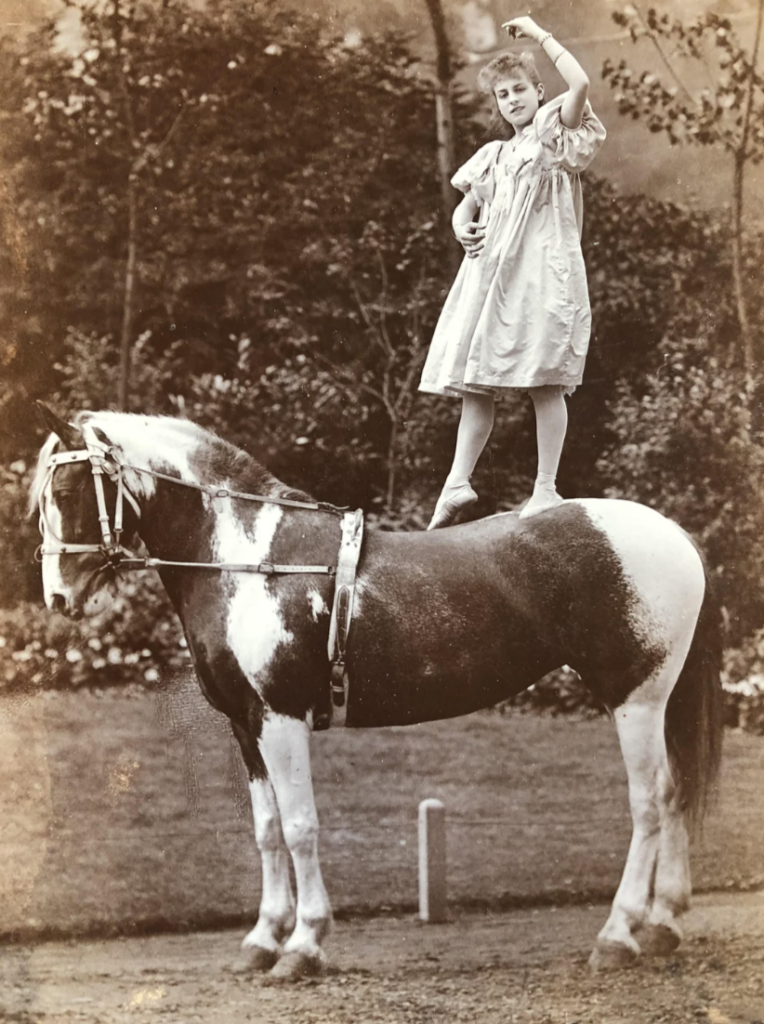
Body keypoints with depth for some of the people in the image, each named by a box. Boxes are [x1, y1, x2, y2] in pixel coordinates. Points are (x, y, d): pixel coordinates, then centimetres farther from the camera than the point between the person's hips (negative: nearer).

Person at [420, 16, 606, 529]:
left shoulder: (555, 136, 3)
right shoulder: (493, 156, 22)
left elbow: (579, 84, -15)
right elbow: (467, 205, 26)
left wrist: (538, 33, -7)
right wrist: (463, 227, 1)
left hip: (543, 270, -7)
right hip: (490, 273, 7)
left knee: (545, 381, -10)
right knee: (475, 383, 3)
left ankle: (546, 488, -9)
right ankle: (458, 483, 3)